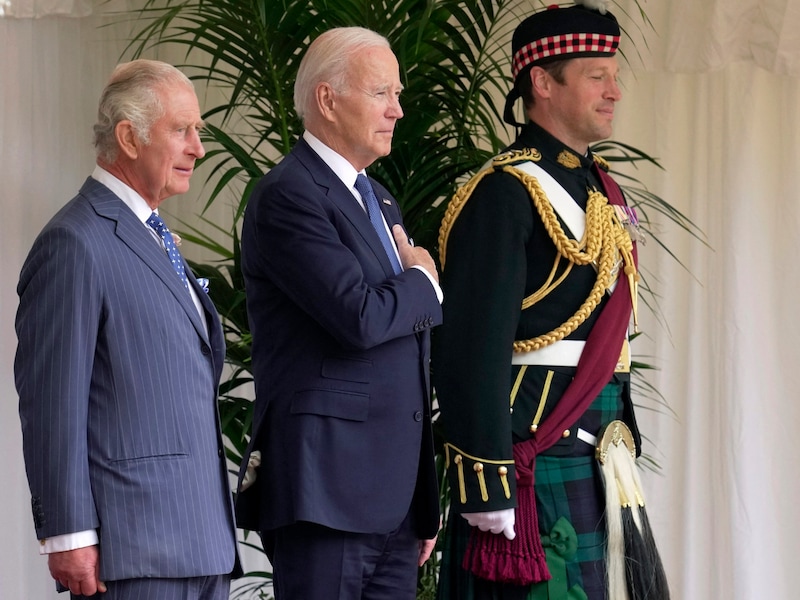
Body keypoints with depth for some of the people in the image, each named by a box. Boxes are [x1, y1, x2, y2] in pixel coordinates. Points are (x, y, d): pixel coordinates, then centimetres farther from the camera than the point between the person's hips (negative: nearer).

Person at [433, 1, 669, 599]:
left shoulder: (601, 186, 17)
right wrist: (487, 485, -20)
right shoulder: (506, 194, -11)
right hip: (536, 457, -9)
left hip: (599, 459, 9)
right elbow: (474, 350, -16)